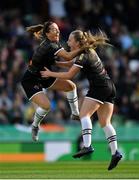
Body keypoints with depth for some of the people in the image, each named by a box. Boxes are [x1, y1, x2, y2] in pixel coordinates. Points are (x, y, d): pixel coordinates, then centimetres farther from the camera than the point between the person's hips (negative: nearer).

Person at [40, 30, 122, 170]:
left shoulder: (83, 56, -13)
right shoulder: (89, 51, 15)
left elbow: (69, 75, -10)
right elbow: (73, 64, 29)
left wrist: (50, 74, 1)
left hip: (99, 87, -9)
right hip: (109, 87, 9)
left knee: (84, 114, -13)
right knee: (105, 122, 5)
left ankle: (87, 146, -30)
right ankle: (115, 152, -6)